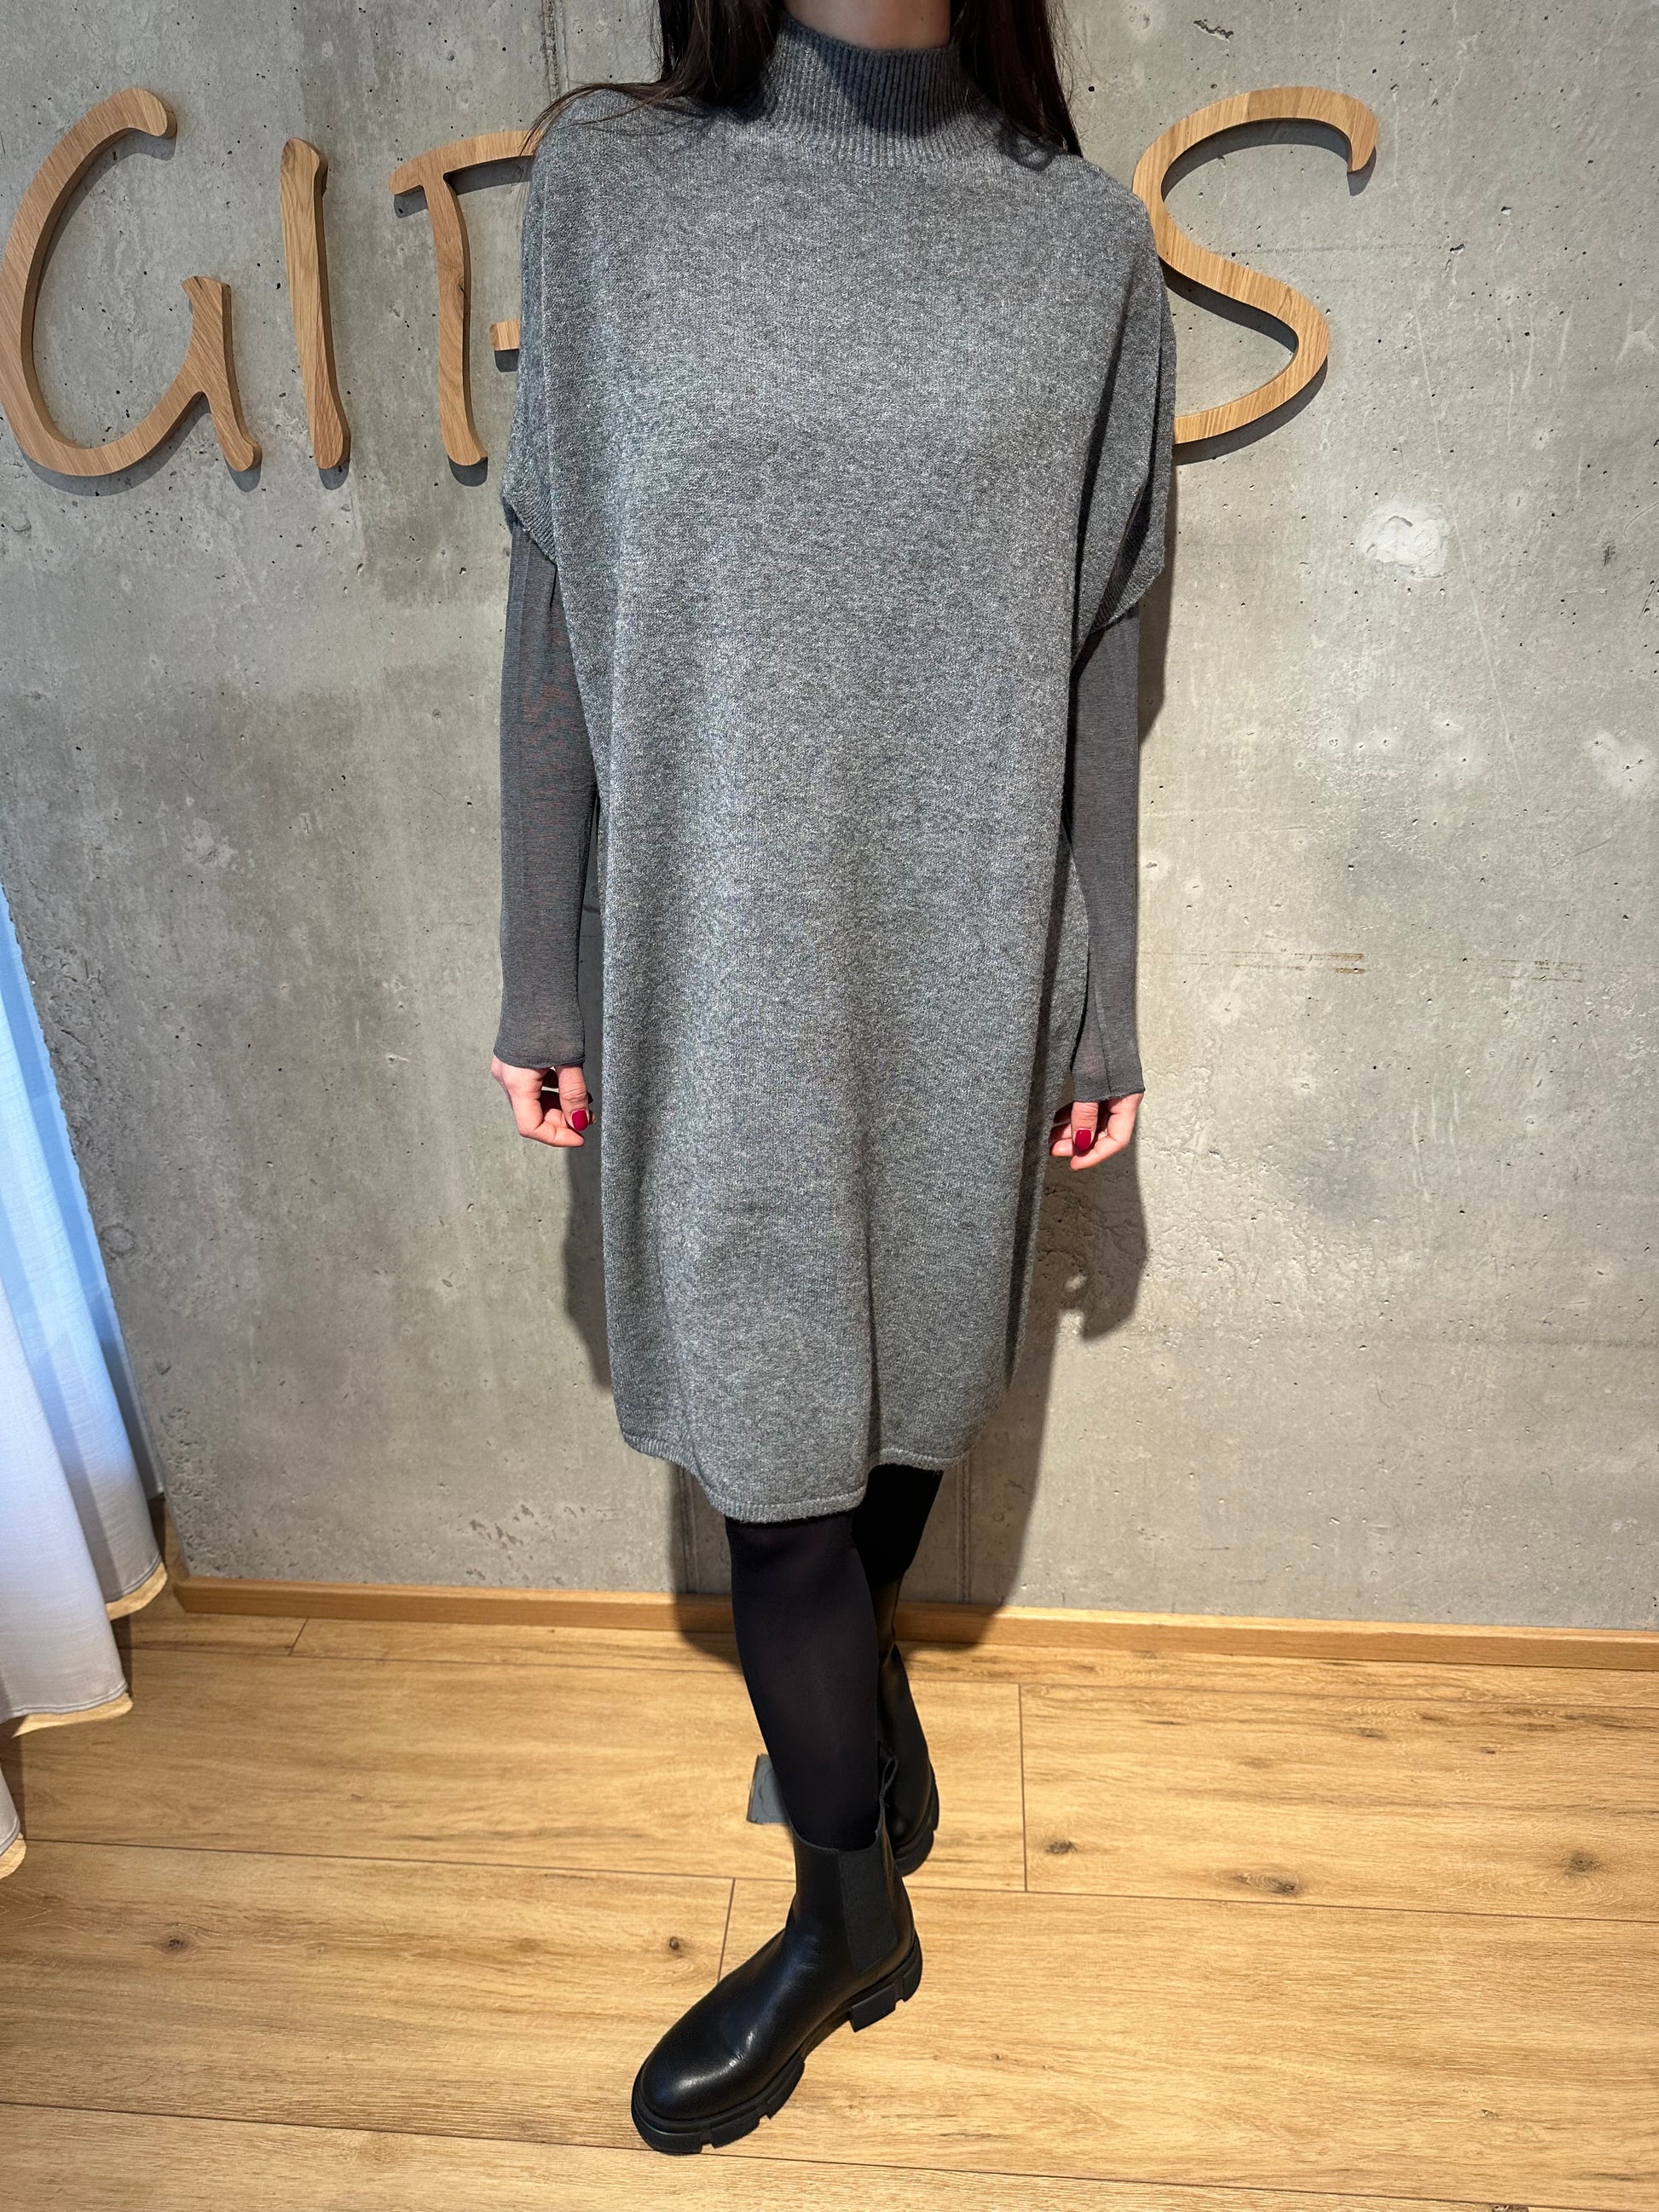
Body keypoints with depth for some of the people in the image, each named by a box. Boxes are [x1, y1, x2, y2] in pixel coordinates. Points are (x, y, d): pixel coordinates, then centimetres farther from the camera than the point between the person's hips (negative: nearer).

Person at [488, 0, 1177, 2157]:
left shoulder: (1086, 237, 5)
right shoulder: (605, 180, 5)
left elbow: (1096, 659, 5)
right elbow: (556, 613, 4)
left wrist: (1105, 1009, 5)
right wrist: (539, 982, 3)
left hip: (962, 960, 1)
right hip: (720, 965, 0)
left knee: (900, 1377, 14)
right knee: (771, 1423, 7)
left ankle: (856, 1681, 44)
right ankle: (849, 1906, 34)